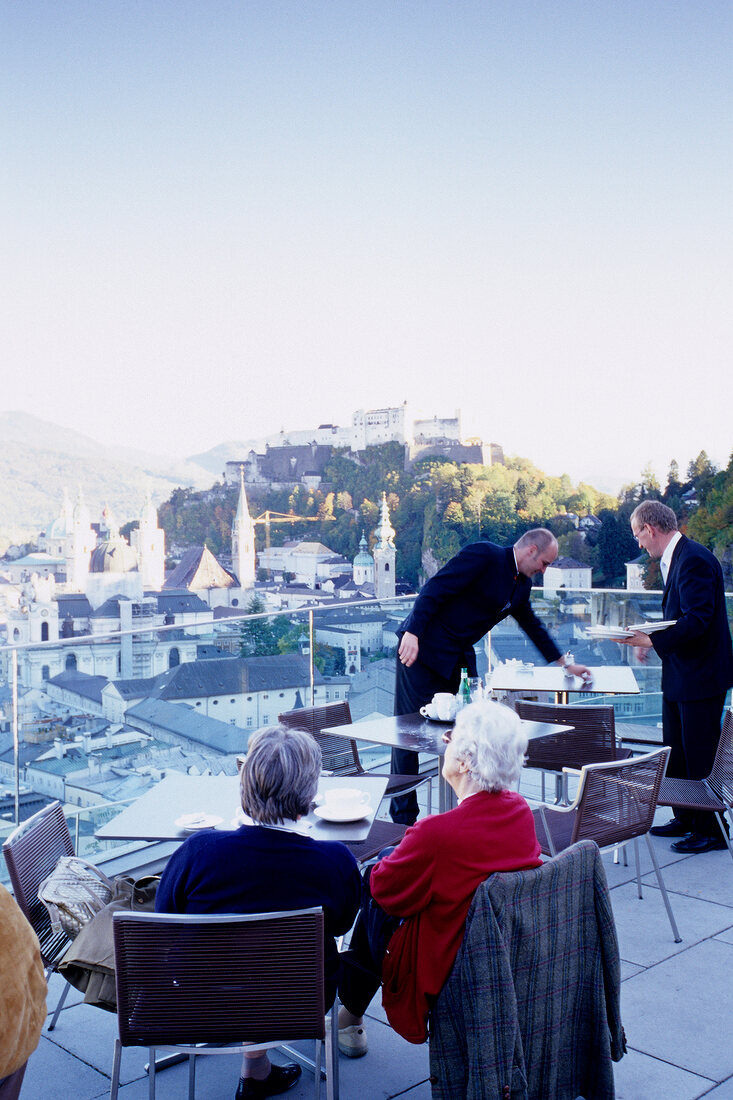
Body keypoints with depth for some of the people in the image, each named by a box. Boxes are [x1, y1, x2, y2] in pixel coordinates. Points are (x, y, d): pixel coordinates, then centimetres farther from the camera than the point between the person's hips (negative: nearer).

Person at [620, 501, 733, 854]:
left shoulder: (694, 559, -20)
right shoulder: (675, 559, 11)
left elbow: (698, 620, -27)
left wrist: (653, 640, -24)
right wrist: (652, 640, 7)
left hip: (701, 676, -10)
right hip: (680, 676, 10)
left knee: (700, 758, 0)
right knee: (676, 754, 18)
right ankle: (685, 819, 31)